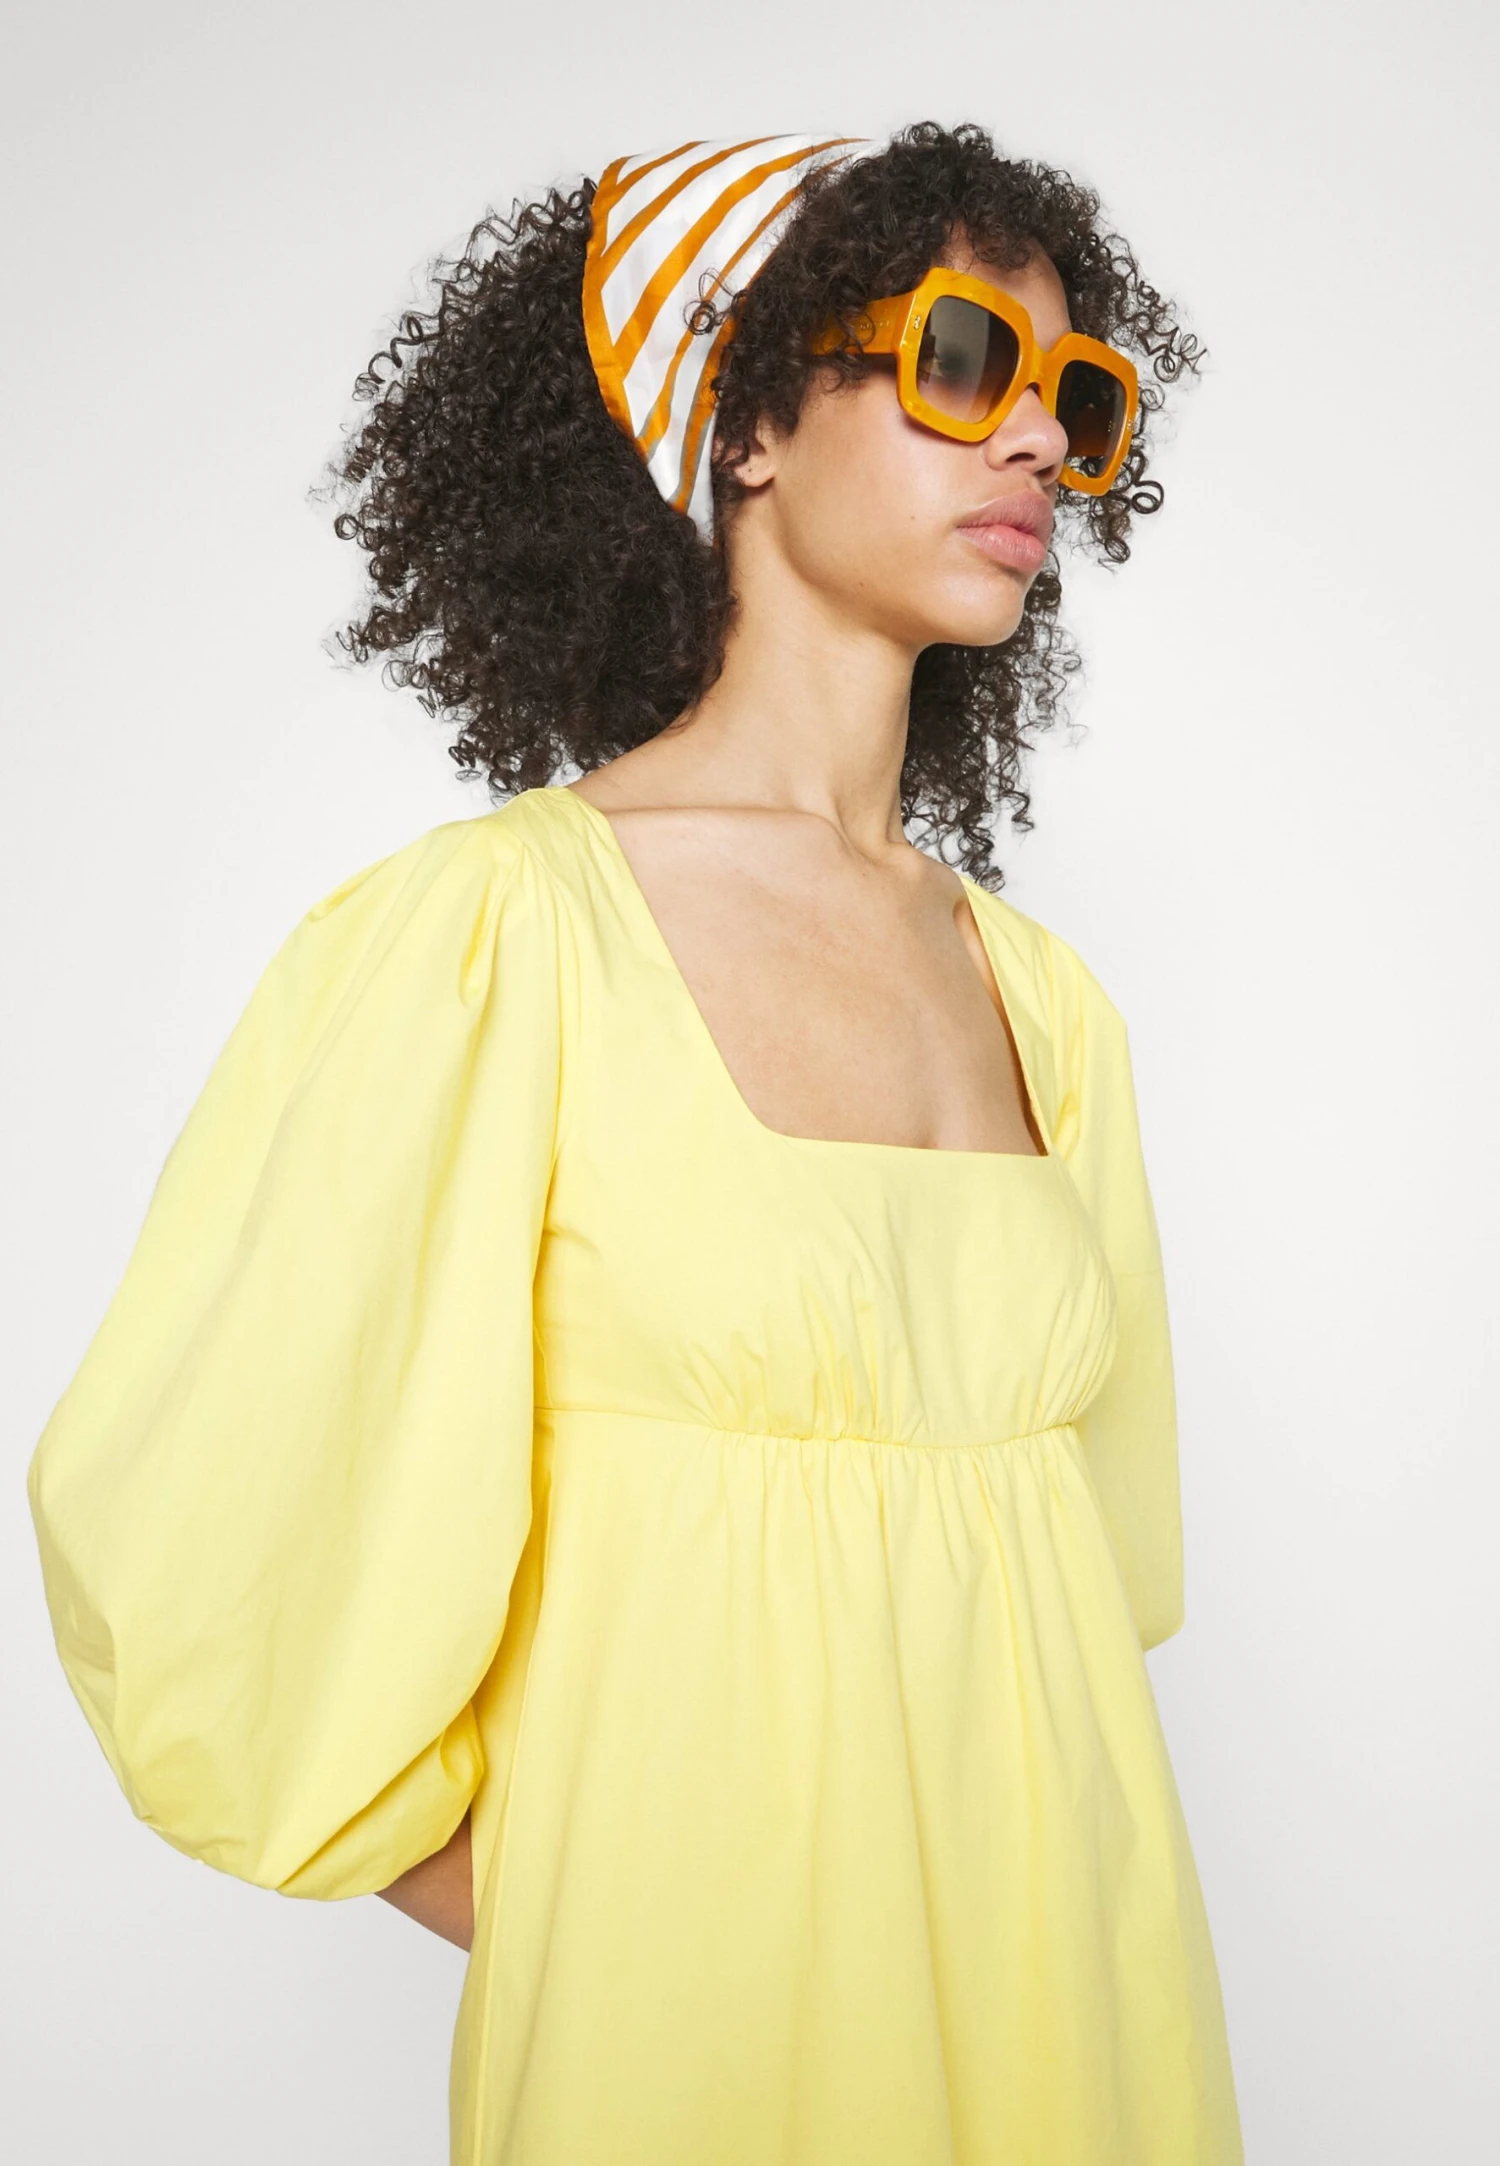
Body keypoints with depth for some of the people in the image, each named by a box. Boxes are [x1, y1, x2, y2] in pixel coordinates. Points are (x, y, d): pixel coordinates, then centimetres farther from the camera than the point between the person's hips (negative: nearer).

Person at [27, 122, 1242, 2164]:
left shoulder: (1047, 1000, 3)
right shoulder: (485, 935, -14)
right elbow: (194, 1563, -12)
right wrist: (558, 1916, -4)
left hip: (1074, 1977, 5)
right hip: (697, 1991, -5)